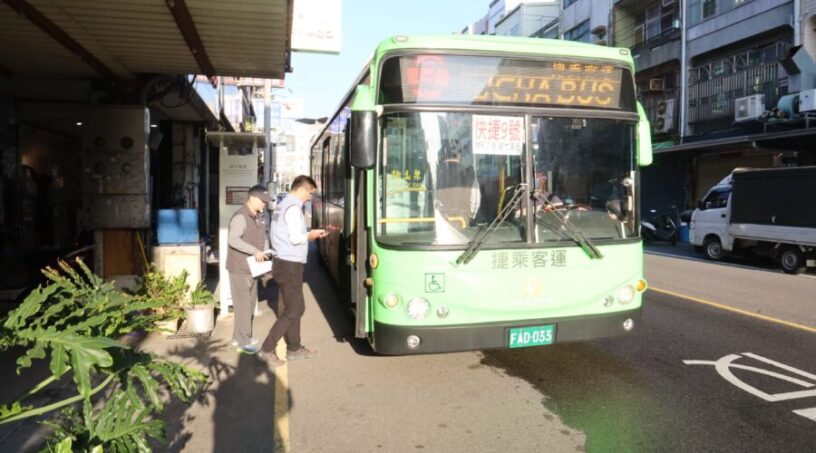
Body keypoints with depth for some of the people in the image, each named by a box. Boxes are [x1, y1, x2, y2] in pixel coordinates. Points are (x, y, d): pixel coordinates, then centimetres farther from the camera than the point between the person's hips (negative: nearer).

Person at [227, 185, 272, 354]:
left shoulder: (258, 217, 11)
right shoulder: (240, 217, -19)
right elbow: (233, 239, -32)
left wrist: (261, 253, 9)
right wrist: (255, 251, -34)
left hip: (252, 267, 10)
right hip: (239, 268, -9)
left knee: (250, 303, 17)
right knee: (243, 304, -3)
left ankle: (239, 336, 30)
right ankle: (243, 341, 7)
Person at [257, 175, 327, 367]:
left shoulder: (283, 205, 15)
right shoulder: (293, 207, -16)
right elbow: (296, 238, -23)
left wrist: (310, 234, 11)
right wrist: (310, 235, -4)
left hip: (284, 262, 10)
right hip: (289, 265, -10)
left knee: (297, 307, 17)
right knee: (292, 311, -3)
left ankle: (294, 348, 26)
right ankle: (267, 350, 1)